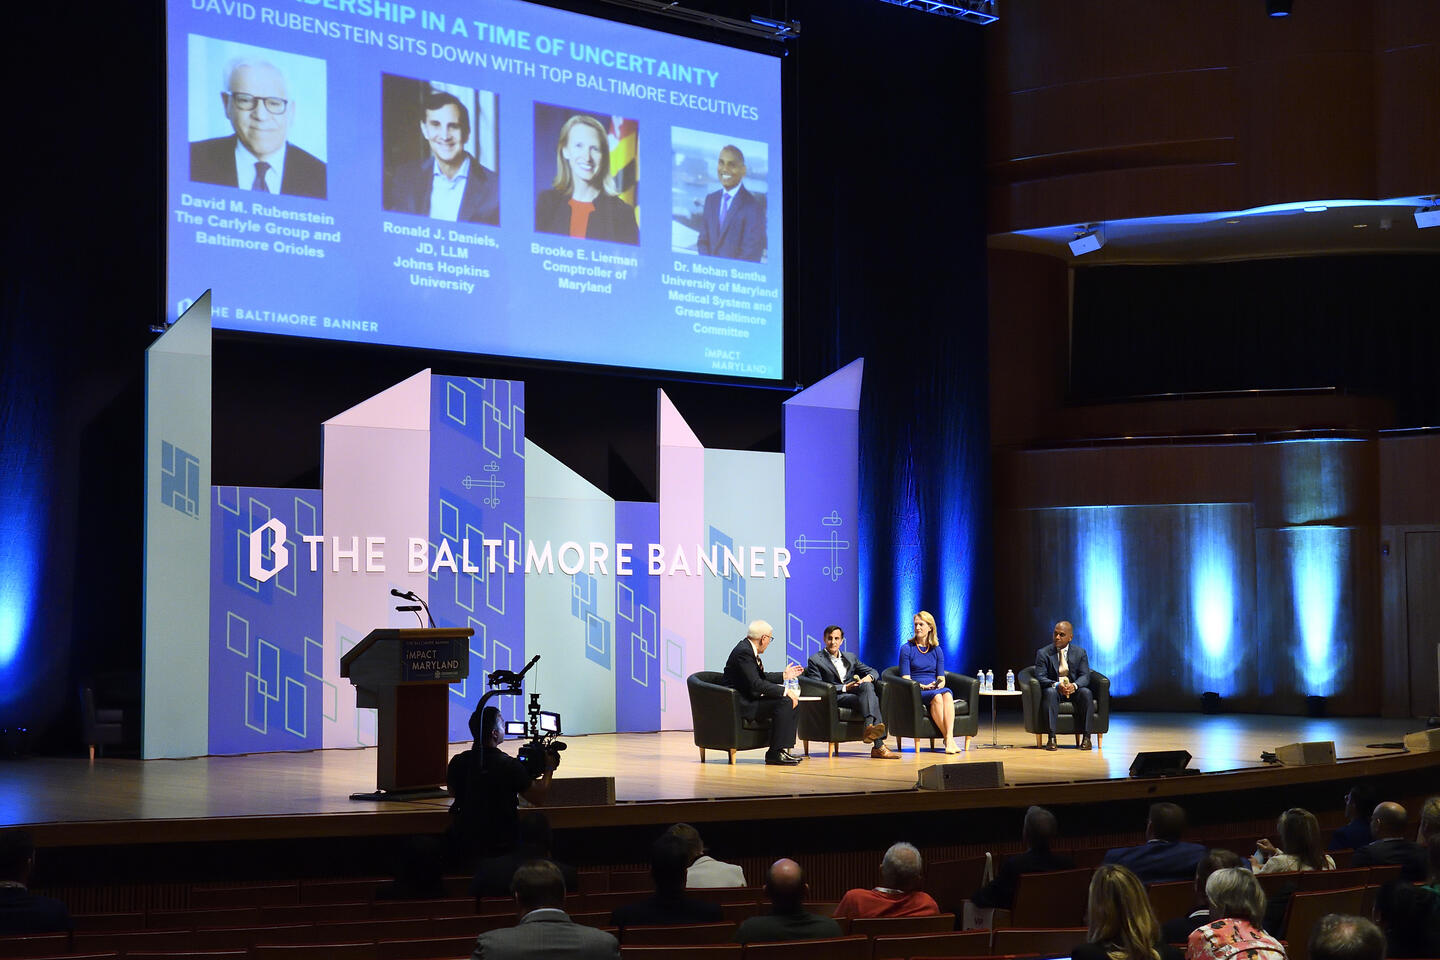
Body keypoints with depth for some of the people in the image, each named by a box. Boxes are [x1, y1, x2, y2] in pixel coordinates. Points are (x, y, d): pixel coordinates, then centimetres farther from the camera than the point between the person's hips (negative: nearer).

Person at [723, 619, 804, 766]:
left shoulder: (748, 649, 12)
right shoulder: (743, 652, -19)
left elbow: (761, 677, 23)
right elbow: (756, 684, -25)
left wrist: (784, 676, 24)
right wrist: (785, 691, -21)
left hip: (748, 699, 11)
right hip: (741, 704, -11)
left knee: (793, 701, 9)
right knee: (784, 702, -22)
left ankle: (783, 749, 8)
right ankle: (775, 753, -20)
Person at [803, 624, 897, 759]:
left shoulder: (850, 657, 27)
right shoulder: (815, 660, 10)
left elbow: (873, 672, 23)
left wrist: (869, 677, -4)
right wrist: (844, 688, -13)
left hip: (854, 692, 5)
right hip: (835, 698, -5)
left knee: (867, 686, -33)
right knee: (872, 699, -33)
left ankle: (870, 727, -48)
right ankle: (879, 746, -49)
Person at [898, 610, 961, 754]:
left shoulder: (936, 650, 15)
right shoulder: (907, 649, 3)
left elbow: (941, 678, 14)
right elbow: (906, 679, -2)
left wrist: (939, 684, -9)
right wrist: (923, 686, -16)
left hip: (935, 688, 3)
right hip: (915, 692, -3)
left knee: (947, 694, -33)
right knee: (937, 696, -35)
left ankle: (950, 738, -44)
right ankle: (947, 739, -34)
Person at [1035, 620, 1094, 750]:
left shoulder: (1080, 652, 4)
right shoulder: (1043, 653, -1)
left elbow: (1085, 676, -3)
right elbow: (1040, 677, -10)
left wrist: (1074, 685, -27)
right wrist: (1056, 685, -29)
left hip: (1074, 689, 2)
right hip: (1053, 690, -1)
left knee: (1086, 693, -30)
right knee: (1050, 693, -35)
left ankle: (1086, 737, -26)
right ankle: (1051, 738, -38)